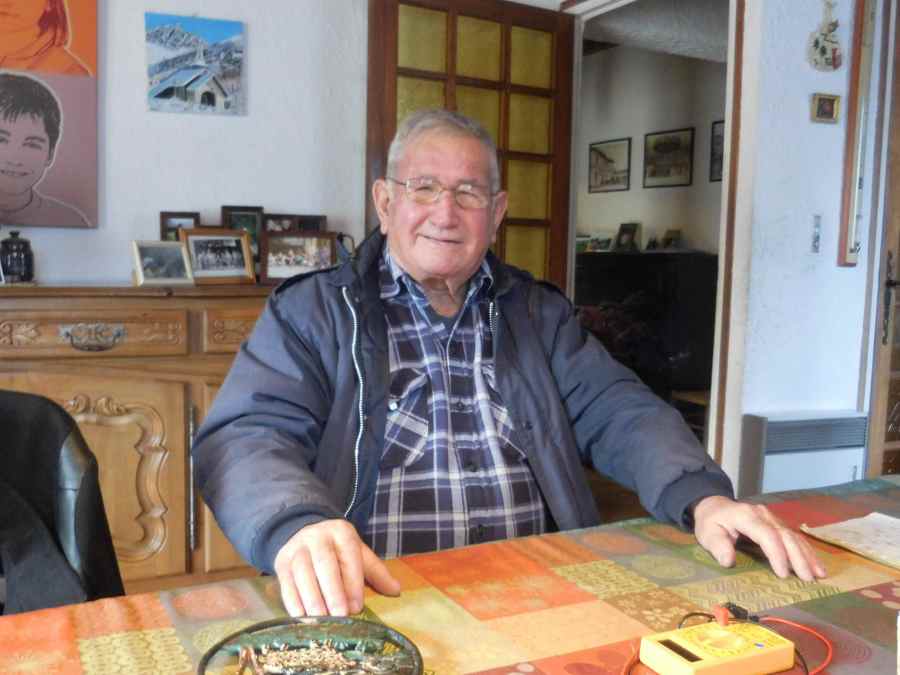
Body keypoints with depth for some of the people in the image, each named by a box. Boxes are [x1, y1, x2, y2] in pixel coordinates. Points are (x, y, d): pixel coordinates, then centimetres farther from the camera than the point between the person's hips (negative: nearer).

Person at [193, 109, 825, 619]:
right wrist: (299, 526, -30)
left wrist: (703, 497, -16)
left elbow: (619, 413, 4)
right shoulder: (312, 311, 4)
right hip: (372, 598, -2)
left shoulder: (540, 313, 14)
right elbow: (248, 437, -8)